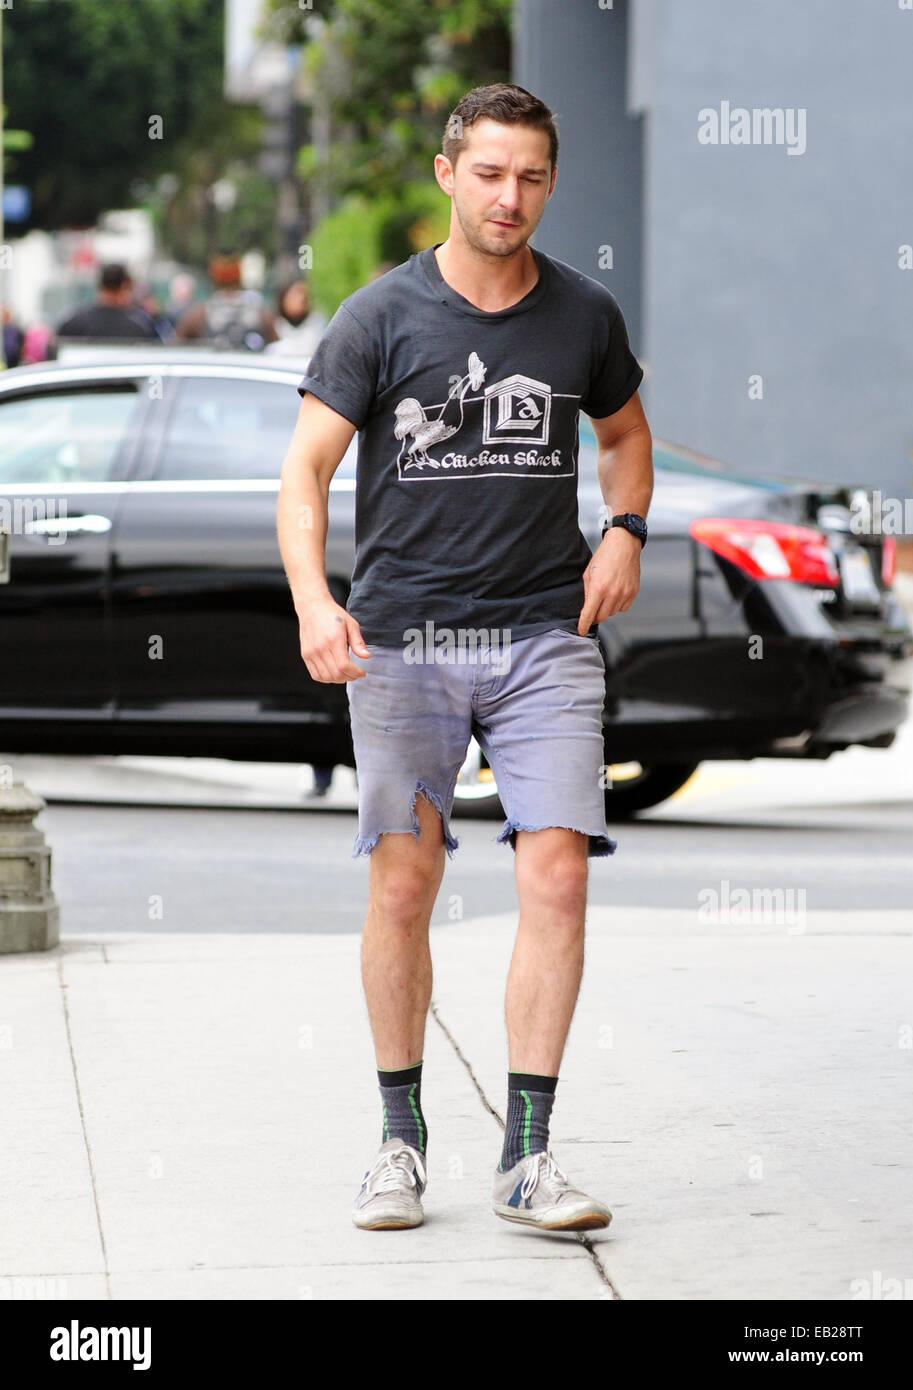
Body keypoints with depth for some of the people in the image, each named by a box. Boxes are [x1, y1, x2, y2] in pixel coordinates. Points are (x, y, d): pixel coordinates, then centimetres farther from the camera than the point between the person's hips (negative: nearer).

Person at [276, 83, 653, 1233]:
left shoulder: (585, 316, 7)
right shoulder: (381, 317, -2)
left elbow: (624, 433, 26)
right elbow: (306, 465, -6)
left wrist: (625, 528, 6)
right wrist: (313, 599, -23)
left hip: (546, 634, 2)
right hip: (403, 639, -2)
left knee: (557, 877, -9)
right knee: (402, 887, -1)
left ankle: (525, 1157, -4)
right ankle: (401, 1138, 15)